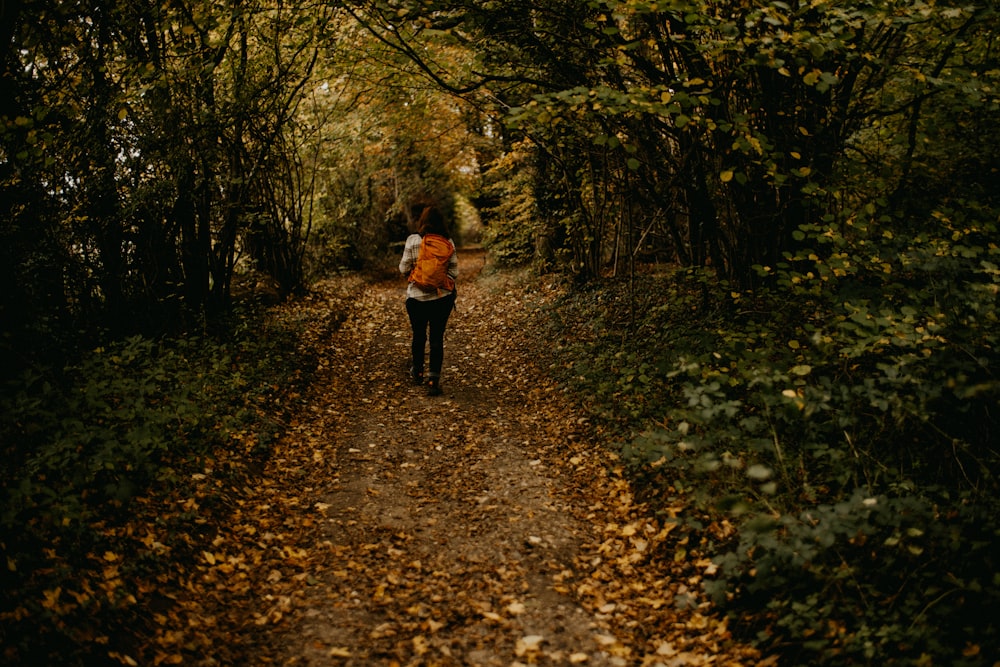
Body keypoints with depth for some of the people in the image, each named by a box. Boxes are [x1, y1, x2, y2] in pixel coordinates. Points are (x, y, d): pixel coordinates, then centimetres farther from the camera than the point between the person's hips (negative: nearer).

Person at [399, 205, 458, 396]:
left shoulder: (413, 240, -8)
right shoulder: (448, 242, -3)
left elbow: (404, 269, -5)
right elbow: (454, 272, -1)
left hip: (417, 296, 0)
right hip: (442, 297, 0)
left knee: (418, 337, 18)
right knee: (437, 339, 5)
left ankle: (417, 373, 35)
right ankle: (433, 382, 0)